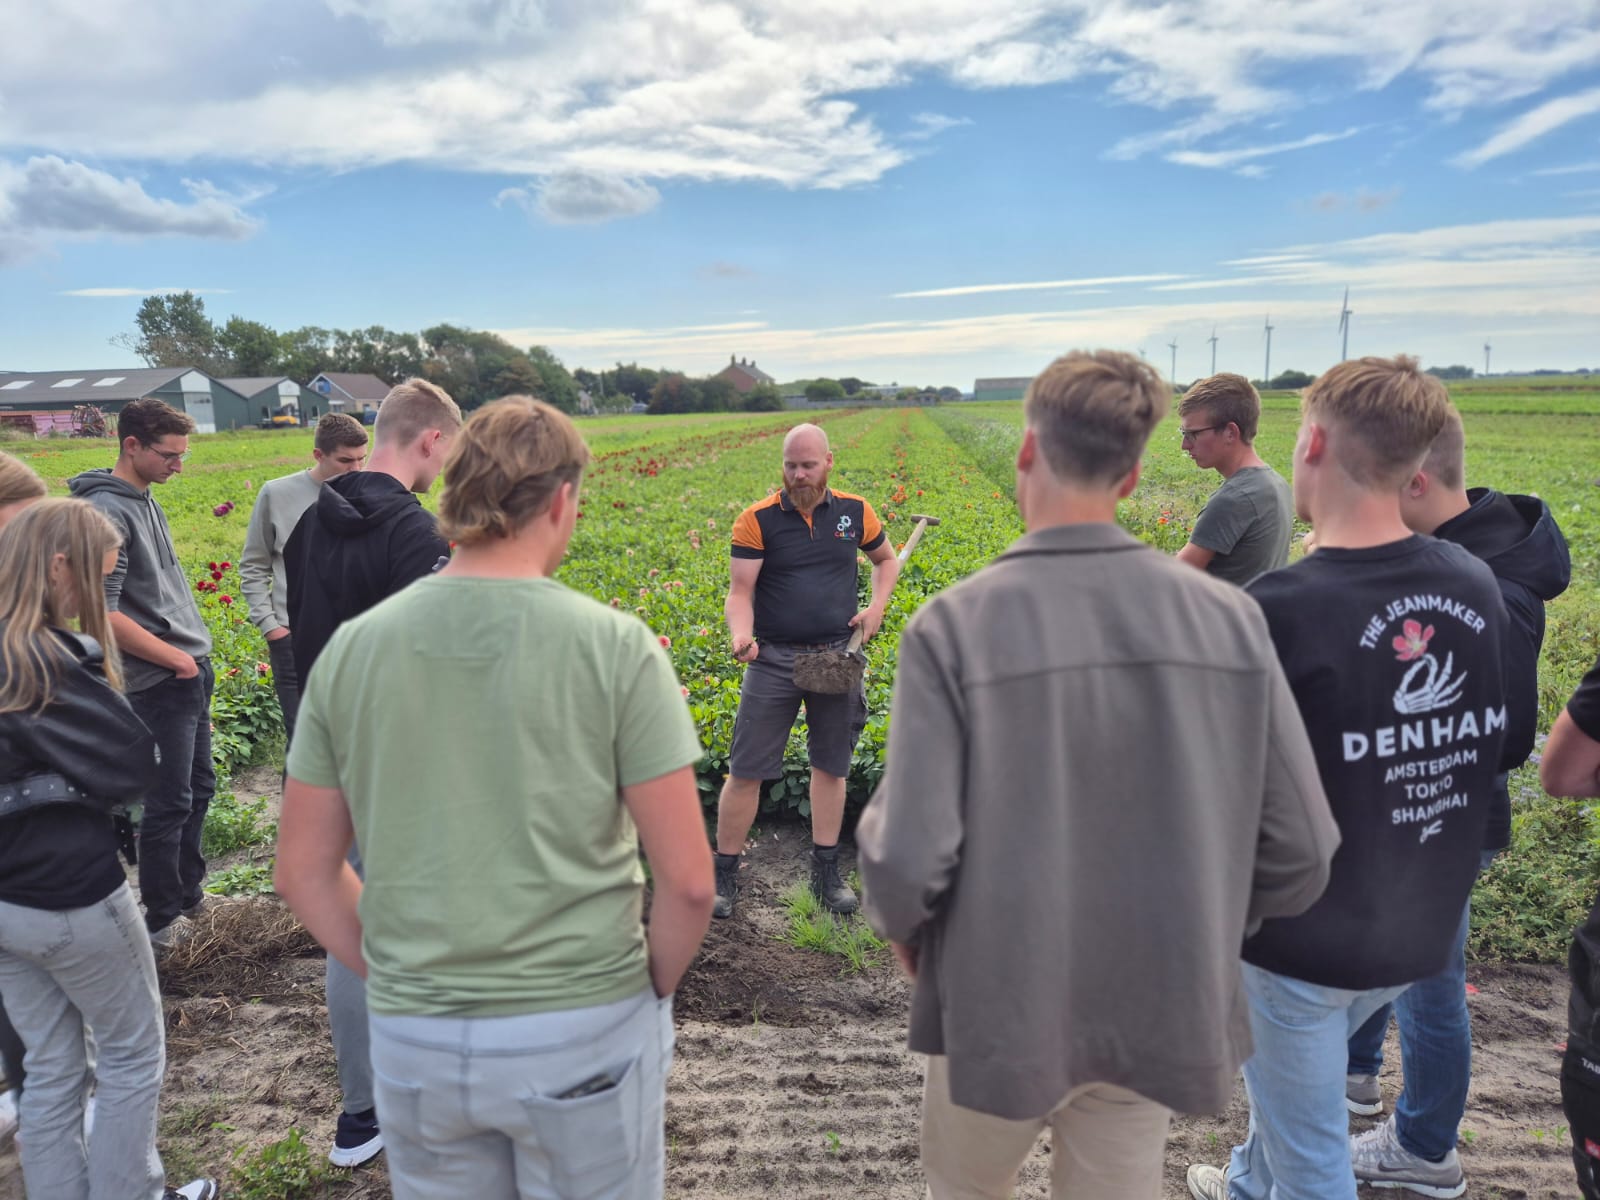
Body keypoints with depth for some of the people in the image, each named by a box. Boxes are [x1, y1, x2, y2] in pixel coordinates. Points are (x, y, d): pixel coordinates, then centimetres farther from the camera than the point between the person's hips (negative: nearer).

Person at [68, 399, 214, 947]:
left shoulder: (145, 500, 12)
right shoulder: (106, 512, -17)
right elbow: (102, 614, -22)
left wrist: (197, 652, 13)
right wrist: (176, 659, -14)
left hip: (193, 670, 9)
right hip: (161, 682, -9)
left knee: (200, 787, 19)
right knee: (170, 803, 2)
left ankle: (189, 889, 36)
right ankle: (161, 919, 19)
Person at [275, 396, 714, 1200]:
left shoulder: (351, 648, -5)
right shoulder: (615, 646, -15)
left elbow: (304, 872, 2)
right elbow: (687, 880, -15)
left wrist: (399, 979, 11)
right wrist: (654, 989, 2)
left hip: (412, 1040, 3)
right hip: (583, 1033, -3)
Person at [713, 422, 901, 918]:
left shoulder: (855, 511, 3)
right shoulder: (757, 520, -6)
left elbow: (886, 560, 20)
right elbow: (740, 590, -10)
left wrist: (877, 606, 3)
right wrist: (741, 636, -30)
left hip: (838, 656, 3)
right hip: (774, 659, -2)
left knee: (831, 767, 13)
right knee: (745, 772, 0)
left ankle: (826, 872, 28)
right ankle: (724, 873, 17)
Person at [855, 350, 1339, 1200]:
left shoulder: (954, 627, -20)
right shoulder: (1229, 619, -10)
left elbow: (908, 861, -22)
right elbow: (1301, 852, -7)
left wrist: (900, 924, 1)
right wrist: (1195, 928, 12)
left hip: (1004, 1007, -2)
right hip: (1158, 1011, 3)